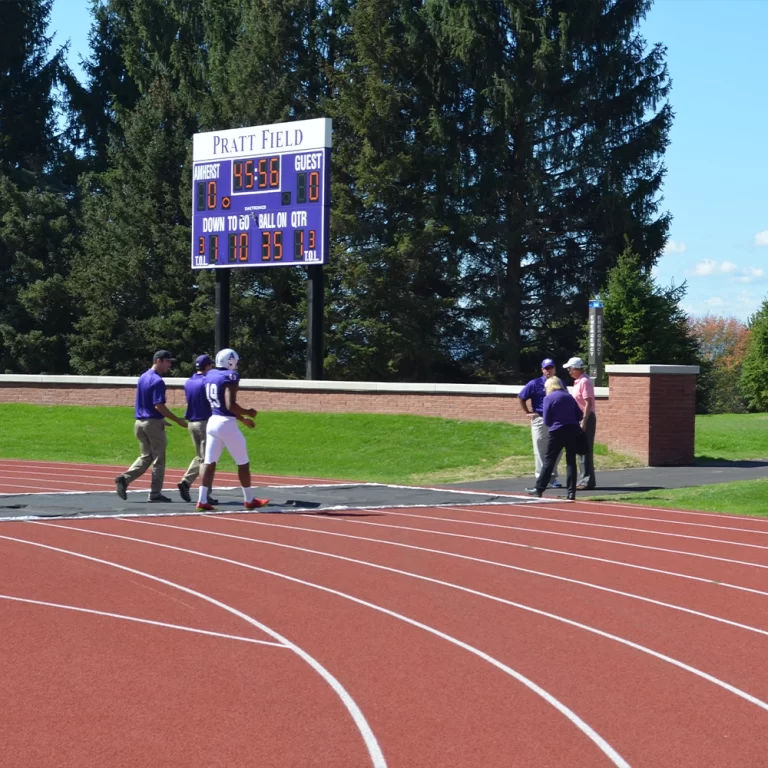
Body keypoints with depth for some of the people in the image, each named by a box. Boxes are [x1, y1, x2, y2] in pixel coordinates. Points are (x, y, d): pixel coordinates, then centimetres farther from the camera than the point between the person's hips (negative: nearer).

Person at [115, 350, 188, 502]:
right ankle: (155, 493, 6)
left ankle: (124, 479, -4)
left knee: (145, 457, 14)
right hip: (153, 423, -8)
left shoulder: (143, 377, 12)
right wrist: (178, 420, -16)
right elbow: (159, 406, -21)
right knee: (158, 459, 3)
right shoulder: (157, 381, -15)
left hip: (140, 422, 8)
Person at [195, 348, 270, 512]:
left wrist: (242, 419, 24)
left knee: (210, 462, 7)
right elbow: (230, 405, -22)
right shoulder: (230, 377, -14)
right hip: (226, 424, -8)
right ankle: (249, 500, 15)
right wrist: (247, 412, -4)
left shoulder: (210, 375, 11)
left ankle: (202, 500, 3)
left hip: (213, 421, 8)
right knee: (243, 462, 6)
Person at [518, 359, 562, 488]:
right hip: (540, 420, -3)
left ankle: (553, 477, 16)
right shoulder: (535, 384, -1)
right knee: (540, 451, -1)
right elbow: (521, 397, 5)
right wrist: (528, 413, 0)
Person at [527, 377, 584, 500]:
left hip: (557, 432, -4)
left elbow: (546, 420, -5)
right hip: (573, 431, 4)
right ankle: (571, 492, 1)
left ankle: (539, 489, 9)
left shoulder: (548, 398, -5)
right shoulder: (569, 396, 9)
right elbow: (579, 415, 8)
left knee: (549, 461, 5)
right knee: (571, 461, 5)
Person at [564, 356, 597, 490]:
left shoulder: (585, 381, -15)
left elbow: (588, 403, -21)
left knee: (586, 450, -9)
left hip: (586, 419, -10)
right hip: (580, 419, 10)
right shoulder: (578, 381, 15)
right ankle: (585, 480, 19)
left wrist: (583, 422, -24)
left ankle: (588, 481, -7)